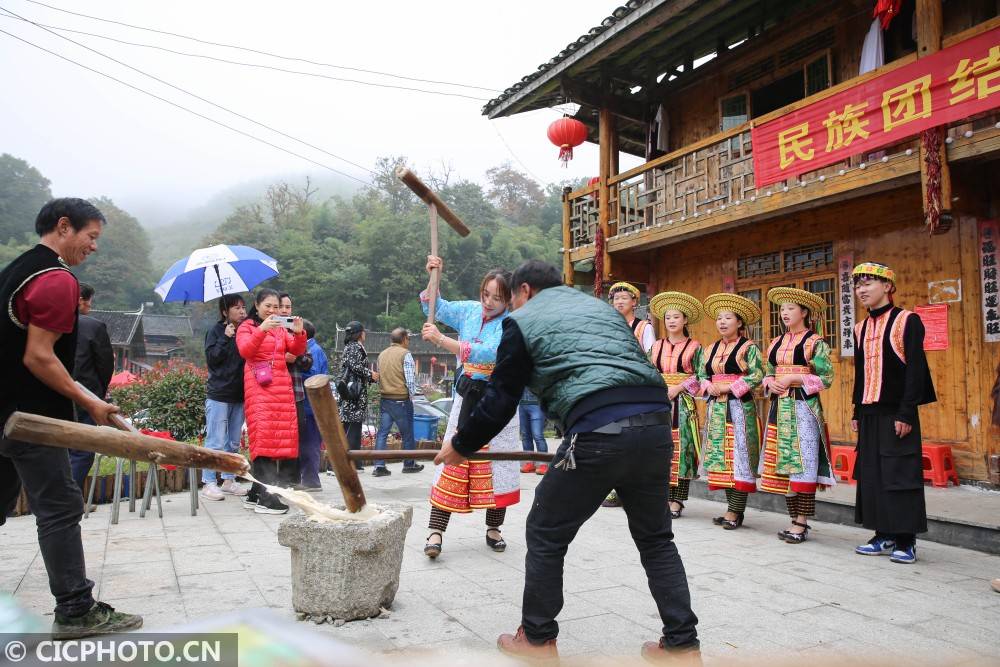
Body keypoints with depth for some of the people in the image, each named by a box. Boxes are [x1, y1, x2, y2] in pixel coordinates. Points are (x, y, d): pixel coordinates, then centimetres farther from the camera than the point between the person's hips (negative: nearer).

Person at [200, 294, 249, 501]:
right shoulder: (216, 331, -2)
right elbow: (211, 358, -13)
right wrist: (225, 339, -18)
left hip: (239, 395, 6)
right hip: (219, 396, -6)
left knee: (234, 443, 12)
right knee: (216, 442, -5)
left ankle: (229, 480, 22)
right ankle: (208, 483, 2)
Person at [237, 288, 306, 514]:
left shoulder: (281, 328, 20)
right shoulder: (247, 327, 7)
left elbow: (297, 350, 9)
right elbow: (245, 351, -11)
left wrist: (299, 333, -10)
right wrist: (262, 329, -24)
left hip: (282, 386, 6)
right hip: (259, 387, -6)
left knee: (283, 436, 1)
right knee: (263, 436, -15)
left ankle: (255, 493, 9)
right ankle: (264, 497, -18)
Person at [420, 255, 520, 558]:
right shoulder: (470, 310, 1)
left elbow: (484, 354, -28)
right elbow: (435, 308, 12)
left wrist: (440, 339, -33)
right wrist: (433, 277, -4)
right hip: (466, 395, 3)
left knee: (497, 465, 3)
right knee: (453, 459, -3)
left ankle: (493, 529, 21)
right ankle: (436, 532, -2)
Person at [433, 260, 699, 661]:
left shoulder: (523, 321, 11)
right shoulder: (600, 307, 29)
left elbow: (500, 400, 9)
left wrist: (460, 446, 23)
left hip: (598, 433, -6)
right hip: (656, 424, 6)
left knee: (546, 536, 13)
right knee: (655, 538, 21)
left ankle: (537, 640, 23)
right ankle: (682, 644, 23)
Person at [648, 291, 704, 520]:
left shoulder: (694, 347, 3)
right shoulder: (656, 346, 14)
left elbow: (699, 377, -3)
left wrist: (678, 388, -12)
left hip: (683, 403, -3)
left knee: (681, 449, -5)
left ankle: (676, 501, -1)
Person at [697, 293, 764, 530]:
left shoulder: (748, 347, -4)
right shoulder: (712, 349, 15)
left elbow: (757, 376, -14)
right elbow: (701, 374, 18)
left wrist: (728, 387, -15)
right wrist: (708, 386, -4)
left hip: (739, 407, -7)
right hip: (716, 408, 7)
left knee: (738, 457, -7)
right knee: (720, 457, 6)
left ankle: (735, 512, -4)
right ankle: (733, 509, 15)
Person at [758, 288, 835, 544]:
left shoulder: (815, 342, -3)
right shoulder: (776, 343, 16)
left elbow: (826, 377, -8)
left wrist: (792, 379, -15)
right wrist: (771, 385, -2)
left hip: (804, 406, -6)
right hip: (779, 407, 7)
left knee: (801, 462, -8)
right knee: (782, 462, 6)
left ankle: (801, 523, -3)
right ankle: (795, 518, 14)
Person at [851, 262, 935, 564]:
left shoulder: (907, 321, -6)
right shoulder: (860, 328, 13)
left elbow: (915, 369, -11)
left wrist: (907, 412, -16)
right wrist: (857, 412, 13)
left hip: (897, 412, -6)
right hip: (870, 412, 6)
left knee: (900, 473, -3)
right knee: (871, 472, 8)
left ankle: (905, 541, 7)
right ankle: (884, 535, 19)